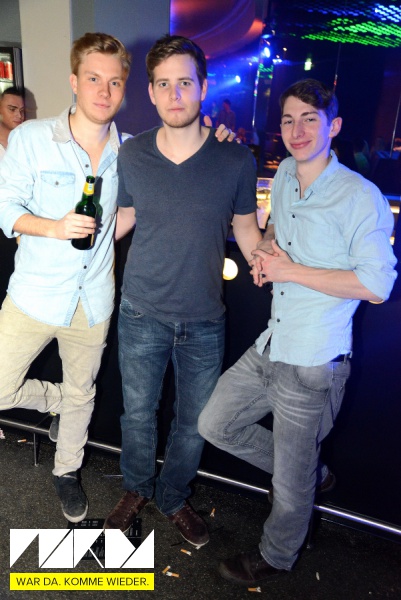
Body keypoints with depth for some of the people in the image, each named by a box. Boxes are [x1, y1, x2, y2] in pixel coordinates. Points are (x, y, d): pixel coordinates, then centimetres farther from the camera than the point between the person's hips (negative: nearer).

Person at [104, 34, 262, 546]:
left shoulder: (235, 159, -8)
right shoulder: (131, 155, -4)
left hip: (204, 320, 0)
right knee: (137, 413, 17)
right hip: (142, 315, 1)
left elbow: (247, 232, 3)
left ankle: (173, 498, 44)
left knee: (194, 422, 16)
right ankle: (137, 489, 47)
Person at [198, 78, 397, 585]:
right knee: (215, 425, 18)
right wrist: (265, 251, 4)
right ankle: (311, 474, 37)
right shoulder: (284, 175, 8)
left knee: (291, 480, 11)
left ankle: (276, 556, 44)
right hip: (270, 346, 8)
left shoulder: (359, 197, -15)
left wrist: (291, 270, -18)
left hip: (314, 363, -7)